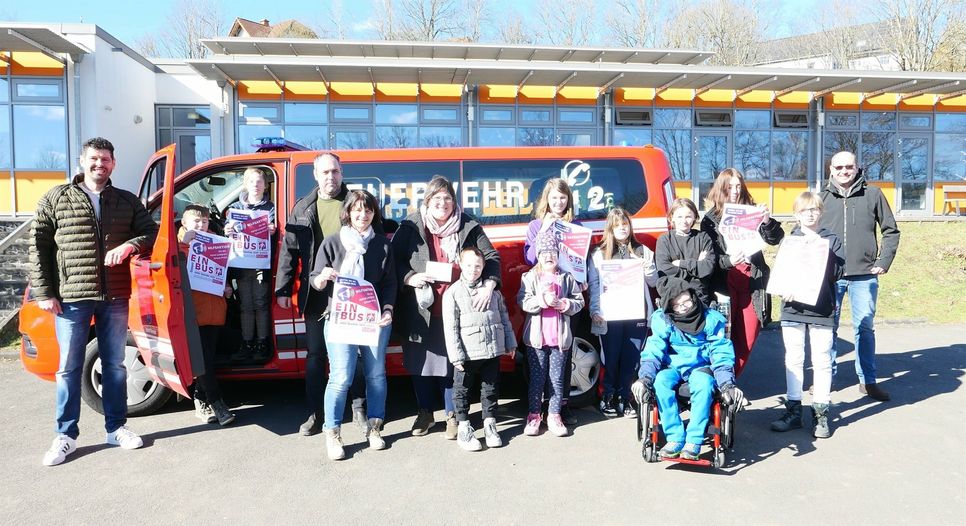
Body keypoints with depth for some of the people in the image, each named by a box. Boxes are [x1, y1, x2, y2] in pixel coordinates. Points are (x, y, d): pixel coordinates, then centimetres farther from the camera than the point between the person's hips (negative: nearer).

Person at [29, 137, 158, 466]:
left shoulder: (127, 201, 9)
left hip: (115, 298, 2)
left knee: (114, 364, 10)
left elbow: (151, 233, 9)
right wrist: (43, 292, -4)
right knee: (69, 368, 5)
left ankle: (116, 427, 22)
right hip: (71, 298, -2)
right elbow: (38, 245, 3)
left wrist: (130, 245, -14)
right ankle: (66, 436, 16)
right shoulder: (57, 198, 3)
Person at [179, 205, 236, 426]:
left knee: (208, 357, 8)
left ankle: (201, 402, 18)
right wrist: (184, 242, -21)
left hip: (215, 310, 4)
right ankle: (216, 402, -1)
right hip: (192, 310, -4)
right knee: (202, 359, -5)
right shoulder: (179, 242, 3)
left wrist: (227, 286, 11)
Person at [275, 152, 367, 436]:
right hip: (316, 293, 2)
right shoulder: (303, 208, 9)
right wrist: (283, 289, 5)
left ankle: (359, 408, 22)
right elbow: (289, 250, 10)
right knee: (315, 354, 9)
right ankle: (316, 413, 21)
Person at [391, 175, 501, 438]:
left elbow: (492, 256, 1)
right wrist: (409, 278, -13)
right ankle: (425, 413, 31)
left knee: (452, 362, 6)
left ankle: (453, 415, 24)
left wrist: (488, 285, -13)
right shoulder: (410, 226, 1)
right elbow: (394, 260, 4)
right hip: (420, 310, 1)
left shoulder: (468, 227, 0)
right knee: (420, 361, 12)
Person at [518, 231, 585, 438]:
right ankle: (533, 415, 16)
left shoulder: (567, 278, 5)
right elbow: (523, 301, -10)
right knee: (537, 378, 6)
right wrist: (542, 300, -23)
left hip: (560, 337, 1)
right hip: (536, 336, -1)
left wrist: (566, 304, -14)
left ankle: (554, 416, 17)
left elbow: (579, 301, 4)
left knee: (557, 379, 7)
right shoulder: (530, 277, 0)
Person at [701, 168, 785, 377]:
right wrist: (728, 261, -23)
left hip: (752, 282, 3)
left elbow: (775, 239, 2)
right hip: (724, 284, -2)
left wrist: (767, 222, -17)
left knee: (748, 337, 6)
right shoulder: (711, 219, 2)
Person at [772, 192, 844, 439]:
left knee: (822, 361, 3)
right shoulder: (790, 240, 8)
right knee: (793, 360, 8)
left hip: (821, 309, -1)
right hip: (792, 307, 2)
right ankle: (793, 411, 17)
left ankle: (821, 413, 13)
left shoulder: (831, 240, 4)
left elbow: (838, 272, -4)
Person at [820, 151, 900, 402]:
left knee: (865, 328, 5)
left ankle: (868, 381, 17)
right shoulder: (822, 198, 6)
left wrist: (884, 262, 1)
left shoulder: (873, 194, 5)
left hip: (864, 275, 0)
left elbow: (891, 231, 8)